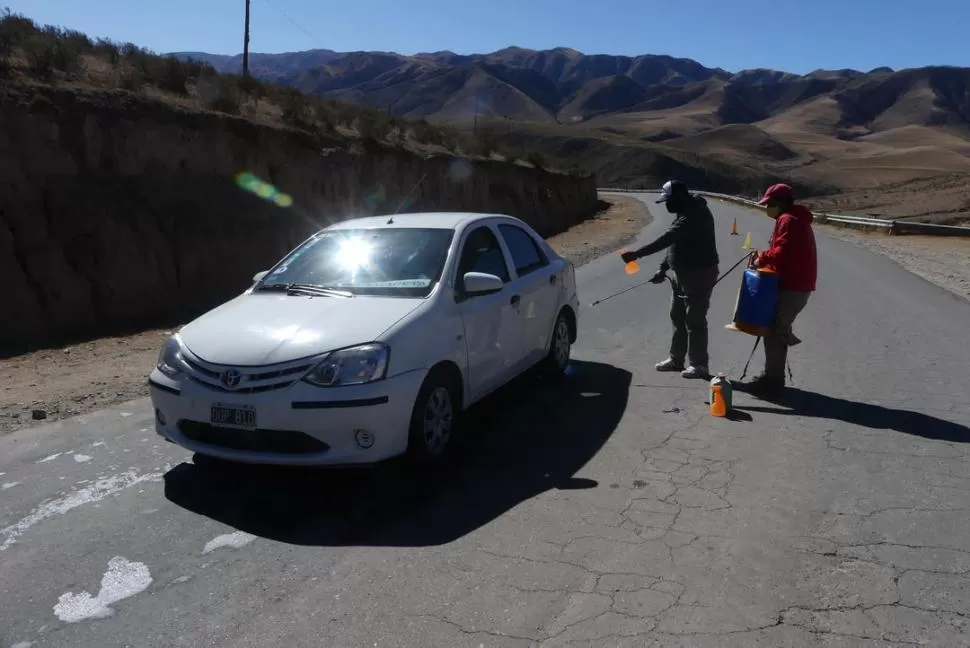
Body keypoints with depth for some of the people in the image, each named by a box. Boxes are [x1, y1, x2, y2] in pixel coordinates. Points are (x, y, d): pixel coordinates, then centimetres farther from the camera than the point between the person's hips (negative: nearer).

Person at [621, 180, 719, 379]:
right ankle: (676, 359, 28)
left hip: (699, 274, -10)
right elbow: (673, 242, 17)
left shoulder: (695, 214, -23)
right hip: (684, 273, 10)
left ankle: (699, 364, 8)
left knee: (694, 320, -3)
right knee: (677, 316, 16)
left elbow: (667, 239, -32)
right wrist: (663, 268, 8)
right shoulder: (686, 212, 11)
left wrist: (637, 254, -36)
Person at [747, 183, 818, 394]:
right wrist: (765, 258, 7)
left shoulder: (788, 220, -13)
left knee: (774, 331, -6)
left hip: (791, 286, -10)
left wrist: (762, 258, -10)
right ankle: (773, 376, 23)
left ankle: (773, 378, -1)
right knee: (776, 330, 16)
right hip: (795, 284, 10)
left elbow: (782, 251, -24)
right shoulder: (796, 219, 20)